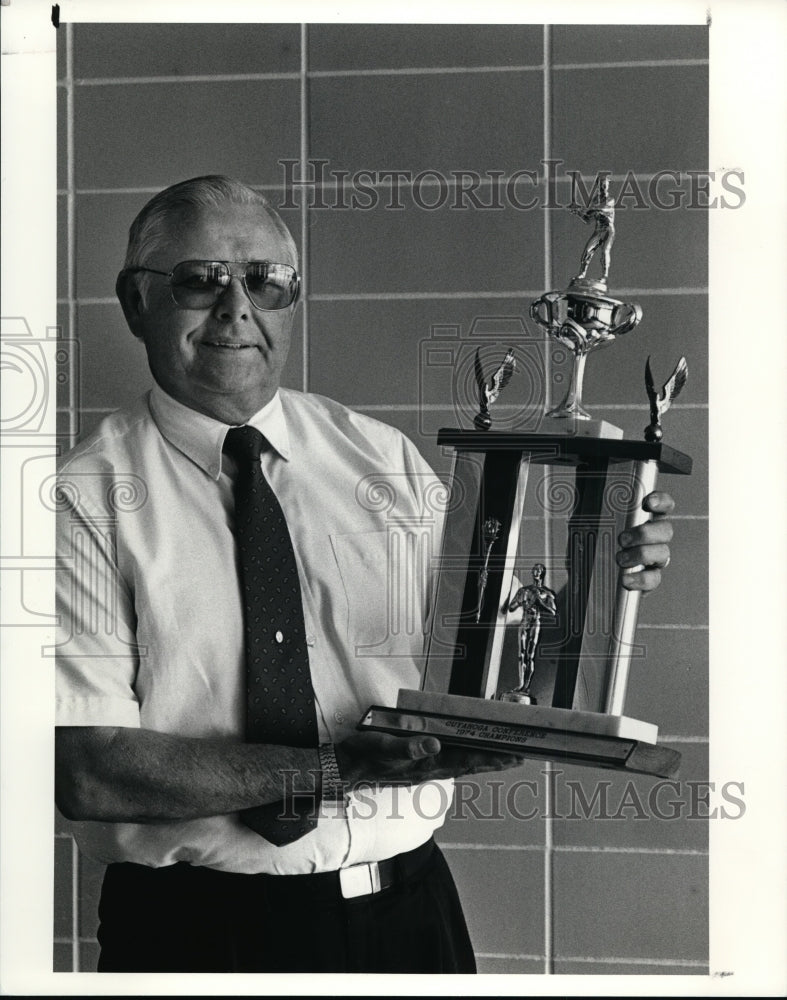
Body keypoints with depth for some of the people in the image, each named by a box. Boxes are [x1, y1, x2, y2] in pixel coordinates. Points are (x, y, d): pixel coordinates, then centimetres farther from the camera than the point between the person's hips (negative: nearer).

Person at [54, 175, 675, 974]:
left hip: (409, 911, 4)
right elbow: (87, 770, -16)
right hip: (196, 929, -3)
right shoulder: (88, 497, -8)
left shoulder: (386, 461, 4)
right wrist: (340, 769, -23)